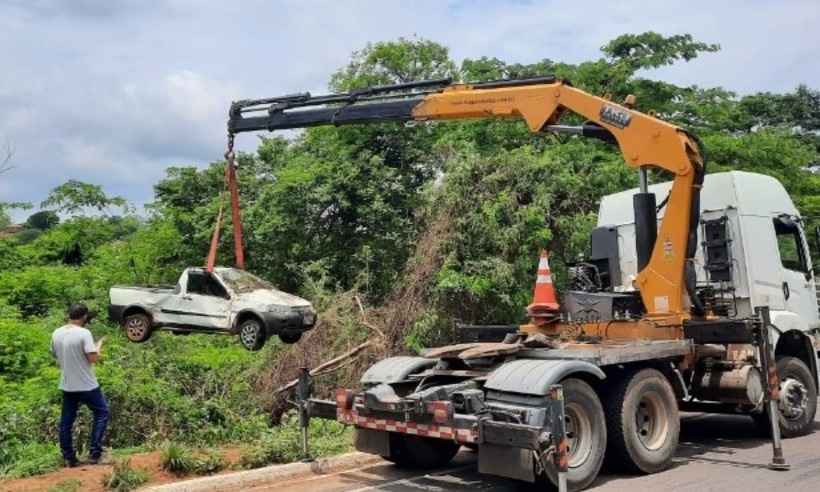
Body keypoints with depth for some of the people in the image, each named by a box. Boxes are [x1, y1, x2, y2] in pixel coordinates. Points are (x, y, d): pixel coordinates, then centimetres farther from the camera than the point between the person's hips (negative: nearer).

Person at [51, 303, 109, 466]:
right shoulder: (84, 333, -17)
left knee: (66, 421, 13)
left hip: (67, 385, 6)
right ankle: (95, 453, 6)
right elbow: (93, 358, -20)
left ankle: (69, 458, 19)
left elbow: (55, 355, 16)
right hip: (86, 385, -6)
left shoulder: (56, 334, 2)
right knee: (102, 413, 10)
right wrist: (98, 345, -2)